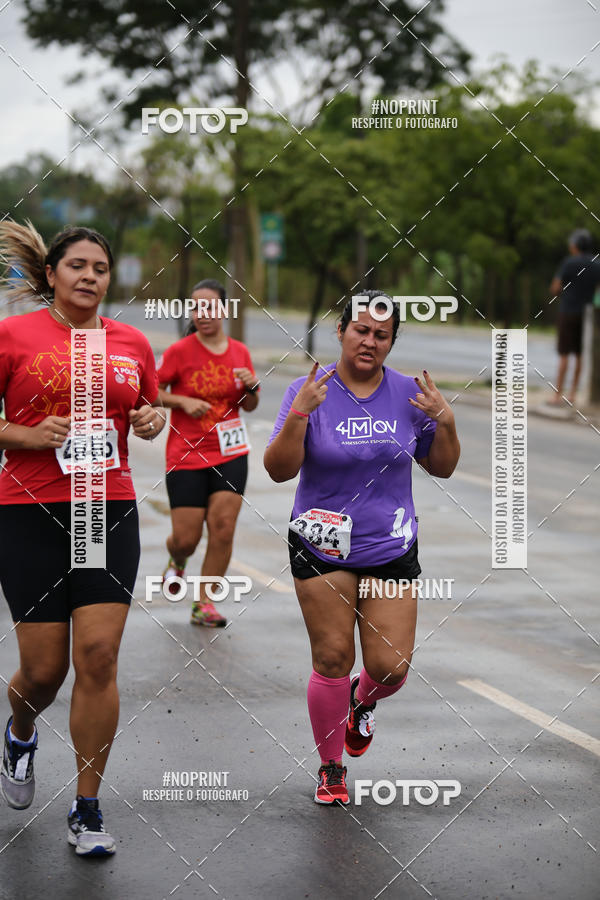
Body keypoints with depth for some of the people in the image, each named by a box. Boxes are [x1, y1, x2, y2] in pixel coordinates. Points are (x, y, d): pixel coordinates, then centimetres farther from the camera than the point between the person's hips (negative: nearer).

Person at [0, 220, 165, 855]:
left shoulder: (132, 344, 9)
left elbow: (148, 410, 24)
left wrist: (152, 420, 2)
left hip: (111, 511, 2)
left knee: (98, 656, -6)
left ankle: (87, 810, 6)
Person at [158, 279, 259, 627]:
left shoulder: (239, 352, 6)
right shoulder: (180, 351, -6)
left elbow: (249, 406, 16)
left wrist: (251, 386, -5)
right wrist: (183, 402, -17)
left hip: (230, 454, 3)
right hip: (186, 455, -3)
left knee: (223, 528, -8)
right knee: (187, 538, -3)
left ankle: (204, 604, 4)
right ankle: (177, 561, 35)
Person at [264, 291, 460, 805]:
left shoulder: (409, 394, 2)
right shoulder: (311, 391, -6)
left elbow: (442, 468, 9)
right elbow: (279, 471, -11)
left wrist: (445, 423, -9)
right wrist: (298, 415, -24)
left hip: (391, 548, 2)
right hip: (322, 547, -2)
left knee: (390, 667, -4)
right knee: (332, 660, -3)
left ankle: (362, 701, 34)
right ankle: (331, 768, 19)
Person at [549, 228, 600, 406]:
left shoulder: (568, 263, -10)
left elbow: (555, 289, -10)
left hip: (569, 312, -4)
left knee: (564, 355, -3)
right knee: (580, 355, 10)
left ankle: (557, 395, -5)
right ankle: (573, 394, 11)